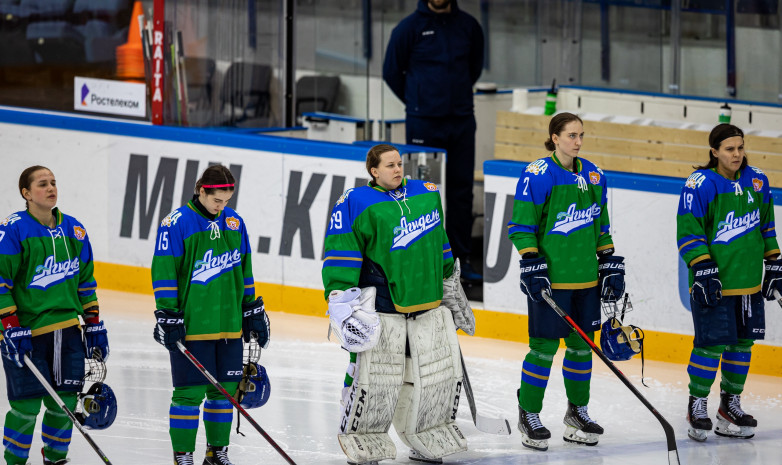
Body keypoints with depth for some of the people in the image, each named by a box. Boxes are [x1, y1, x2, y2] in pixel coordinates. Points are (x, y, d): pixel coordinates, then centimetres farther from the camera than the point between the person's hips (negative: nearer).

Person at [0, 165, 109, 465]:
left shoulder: (74, 231, 9)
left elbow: (86, 281, 18)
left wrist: (94, 325, 14)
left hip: (67, 328, 5)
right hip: (26, 331, -5)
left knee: (65, 403, 4)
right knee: (28, 405, -6)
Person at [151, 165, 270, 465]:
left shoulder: (234, 223, 9)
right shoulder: (177, 223, -9)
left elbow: (244, 271, 18)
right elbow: (164, 273, -9)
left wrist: (253, 311, 19)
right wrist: (167, 316, -13)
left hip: (229, 324, 6)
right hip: (190, 325, -6)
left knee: (225, 389, 10)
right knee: (190, 391, -5)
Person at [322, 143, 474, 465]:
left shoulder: (427, 195, 12)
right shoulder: (356, 203, -5)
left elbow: (440, 246, 24)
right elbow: (340, 256, -7)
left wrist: (452, 288, 27)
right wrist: (341, 300, -14)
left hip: (429, 303, 5)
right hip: (380, 305, -5)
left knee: (440, 372, 7)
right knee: (375, 377, -9)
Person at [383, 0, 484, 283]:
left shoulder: (468, 26, 6)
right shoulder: (410, 28, -4)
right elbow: (392, 71, 6)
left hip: (462, 122, 3)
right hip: (423, 124, -3)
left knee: (462, 190, 4)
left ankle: (461, 258, 11)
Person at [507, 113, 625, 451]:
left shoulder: (592, 176, 10)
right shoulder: (538, 175, -10)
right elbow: (521, 226, -9)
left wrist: (610, 264, 14)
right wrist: (531, 265, -16)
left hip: (585, 278, 6)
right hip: (550, 280, -6)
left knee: (582, 344, 11)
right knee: (544, 346, -4)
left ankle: (577, 412, 25)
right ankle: (529, 416, 7)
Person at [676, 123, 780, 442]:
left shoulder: (756, 181, 7)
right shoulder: (700, 185, -11)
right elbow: (688, 232, -11)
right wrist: (703, 269, -18)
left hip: (749, 283, 6)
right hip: (714, 284, -6)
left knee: (742, 343, 10)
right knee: (712, 343, -8)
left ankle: (730, 404, 23)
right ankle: (697, 406, 6)